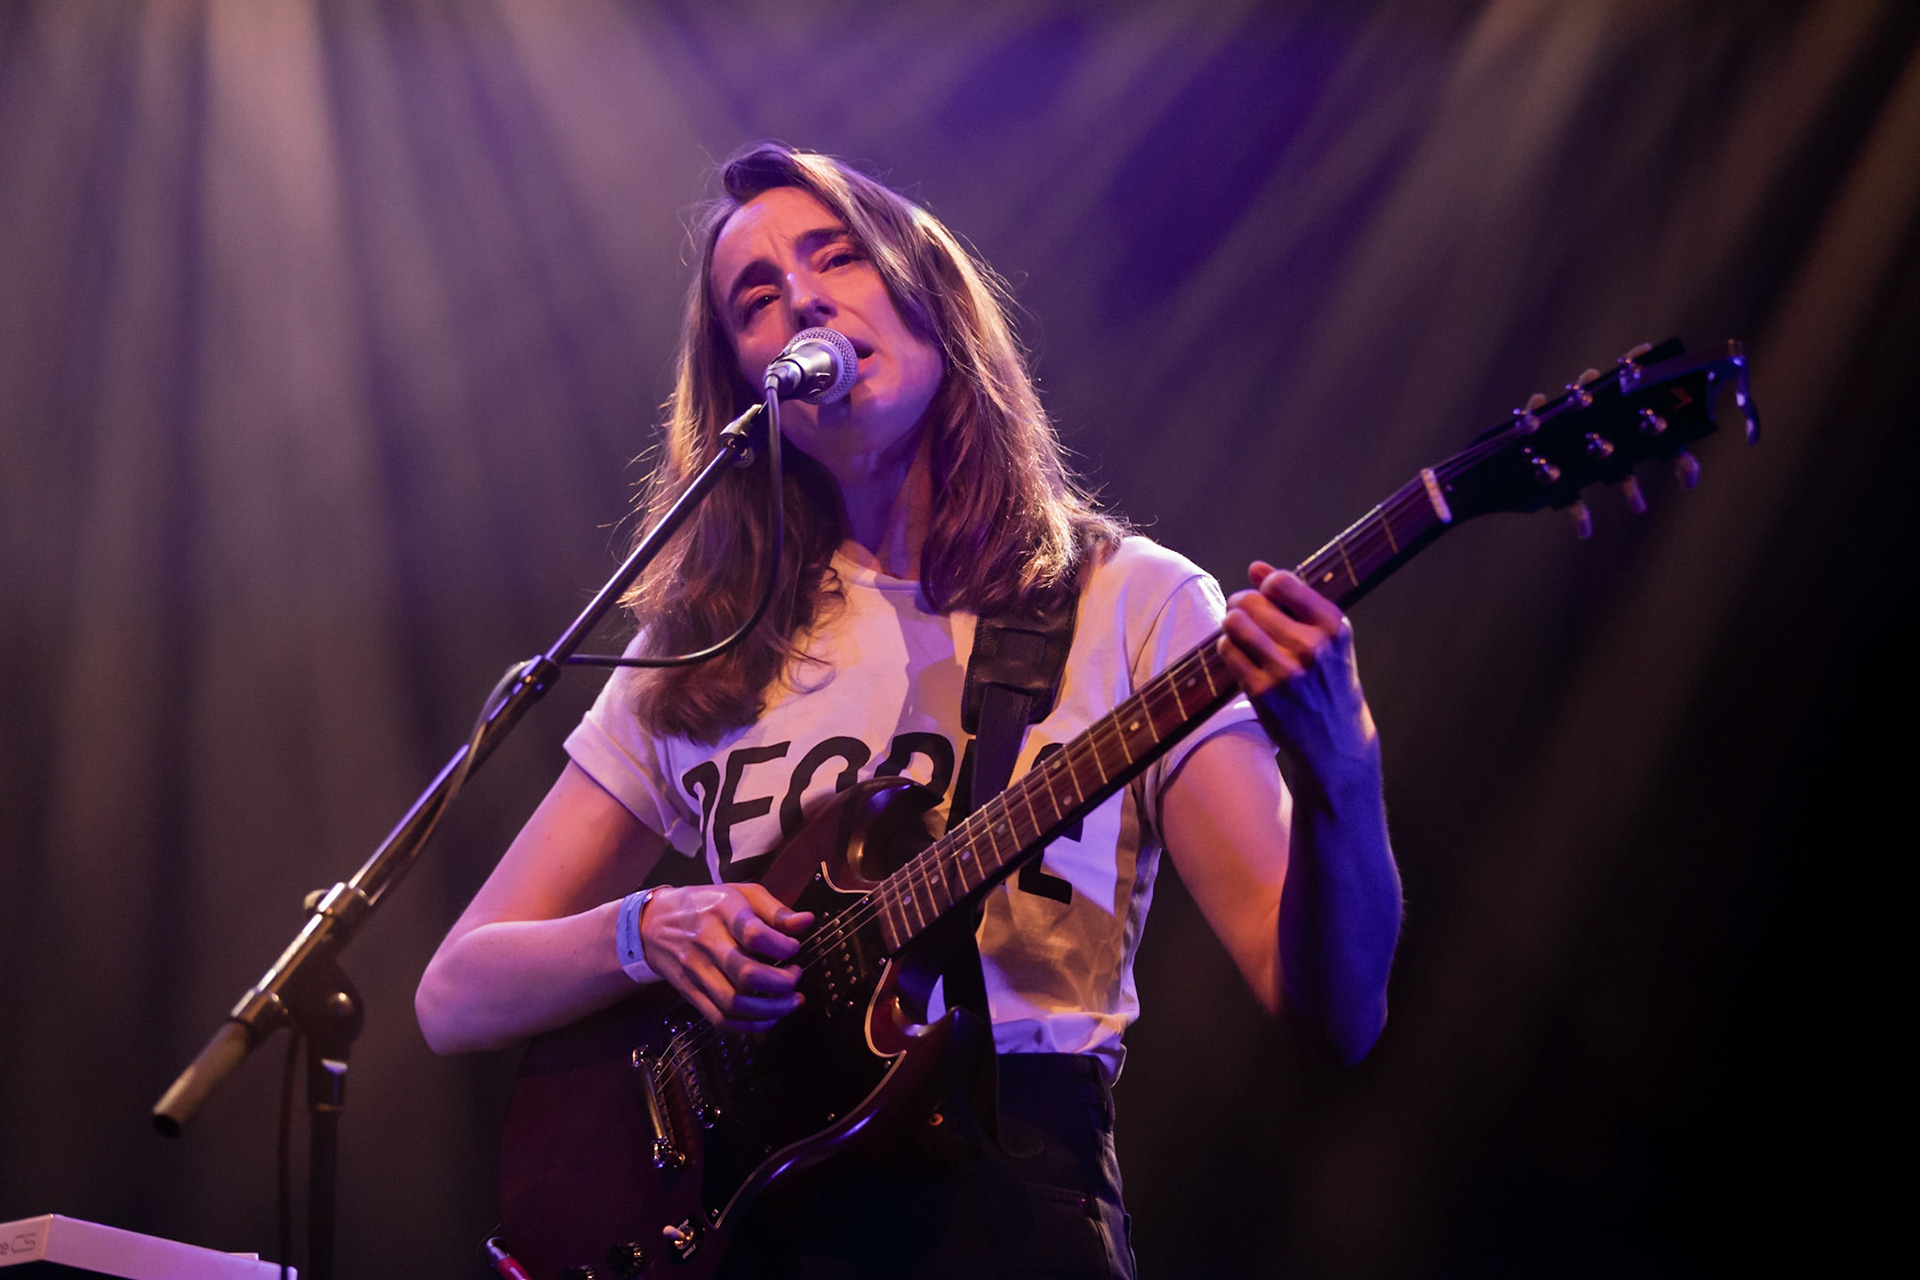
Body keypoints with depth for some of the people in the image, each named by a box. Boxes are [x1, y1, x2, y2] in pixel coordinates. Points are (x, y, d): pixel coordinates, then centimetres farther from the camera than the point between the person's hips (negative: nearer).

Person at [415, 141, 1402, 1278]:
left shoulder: (1136, 606, 5)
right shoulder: (698, 650, 14)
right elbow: (454, 994, 14)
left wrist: (1340, 775, -23)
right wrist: (648, 930, -6)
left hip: (1011, 1185, -2)